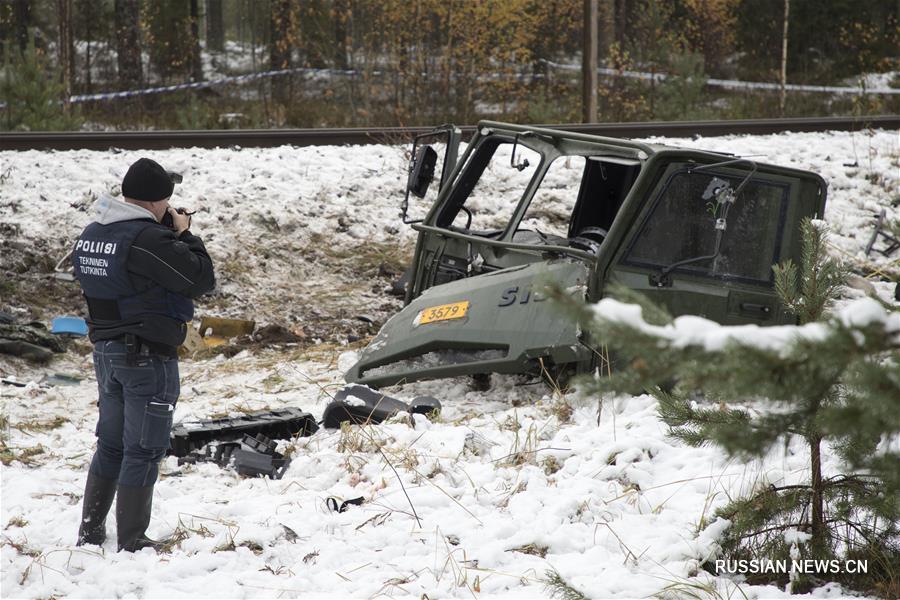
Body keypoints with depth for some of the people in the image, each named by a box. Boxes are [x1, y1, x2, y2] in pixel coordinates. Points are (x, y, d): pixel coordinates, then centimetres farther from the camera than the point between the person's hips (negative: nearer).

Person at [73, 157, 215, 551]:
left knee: (111, 444, 20)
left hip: (105, 352, 8)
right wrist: (184, 234, -4)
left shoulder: (90, 235, 6)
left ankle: (90, 530, 25)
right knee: (143, 450, 1)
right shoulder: (148, 238, -22)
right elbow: (202, 279, -18)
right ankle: (132, 543, 5)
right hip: (148, 356, -8)